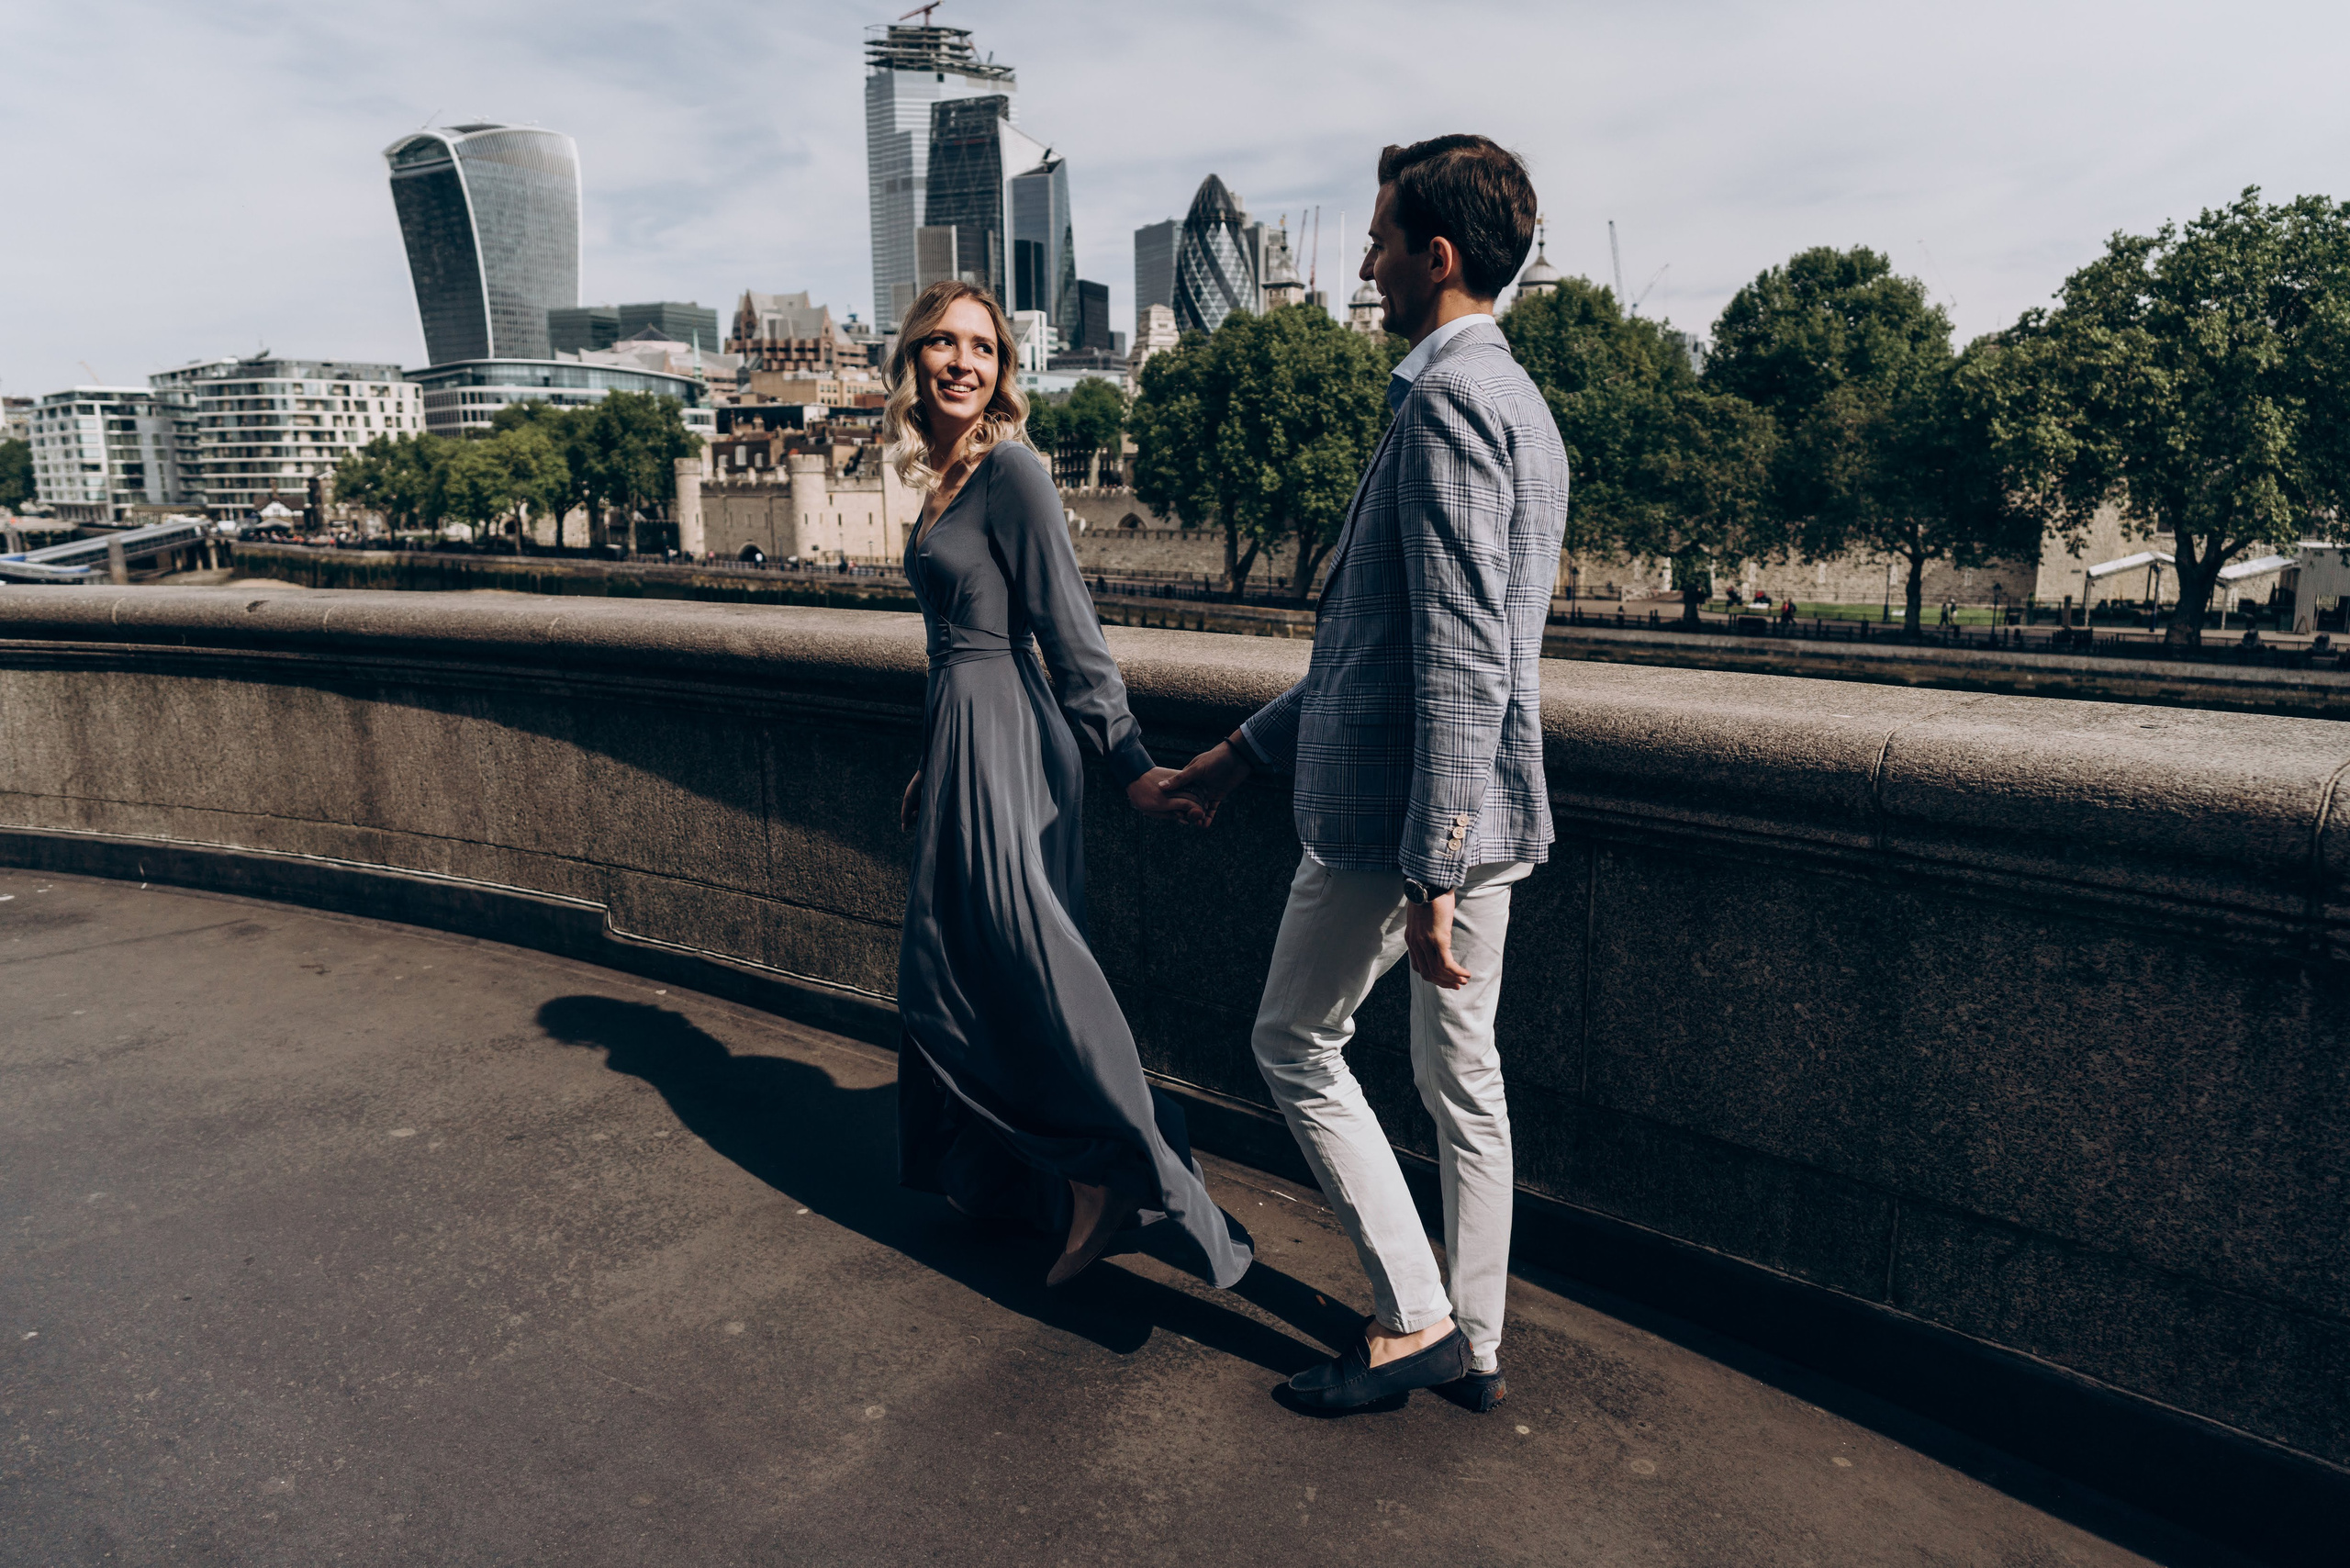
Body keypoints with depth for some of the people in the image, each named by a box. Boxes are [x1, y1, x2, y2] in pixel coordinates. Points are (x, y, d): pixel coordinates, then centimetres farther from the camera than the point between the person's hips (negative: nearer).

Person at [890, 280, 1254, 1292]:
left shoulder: (1012, 472, -12)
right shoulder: (941, 481, 13)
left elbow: (1070, 632, -16)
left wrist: (1127, 762, -17)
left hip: (1008, 746, -9)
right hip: (959, 745, 9)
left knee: (1020, 968, -6)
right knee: (949, 968, 15)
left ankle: (1120, 1181, 5)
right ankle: (995, 1175, 31)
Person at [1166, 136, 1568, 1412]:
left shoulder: (1447, 399, -15)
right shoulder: (1511, 397, 18)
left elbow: (1462, 661, -24)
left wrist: (1429, 875, -25)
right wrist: (1249, 749, 24)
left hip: (1409, 808, -9)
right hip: (1485, 807, 10)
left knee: (1296, 1044, 9)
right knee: (1462, 1076, 15)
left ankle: (1412, 1319, 15)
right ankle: (1472, 1344, 29)